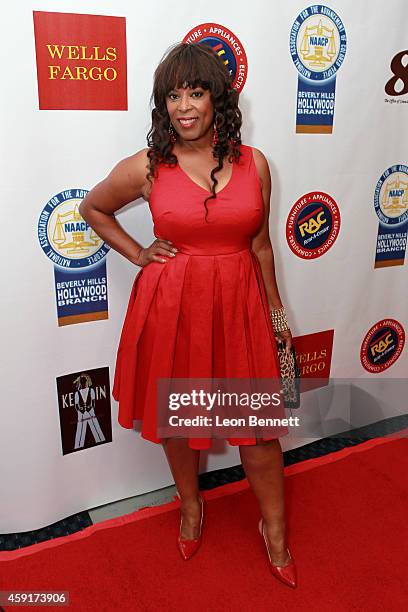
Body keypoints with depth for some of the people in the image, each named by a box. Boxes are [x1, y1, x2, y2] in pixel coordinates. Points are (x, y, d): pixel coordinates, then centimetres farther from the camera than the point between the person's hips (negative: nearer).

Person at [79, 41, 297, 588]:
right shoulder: (146, 168, -6)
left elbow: (260, 243, 8)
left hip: (238, 303, 1)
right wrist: (137, 254, 1)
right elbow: (92, 208, 12)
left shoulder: (253, 164, -1)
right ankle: (191, 504, 42)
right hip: (171, 304, 0)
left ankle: (274, 528, 30)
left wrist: (276, 311, 13)